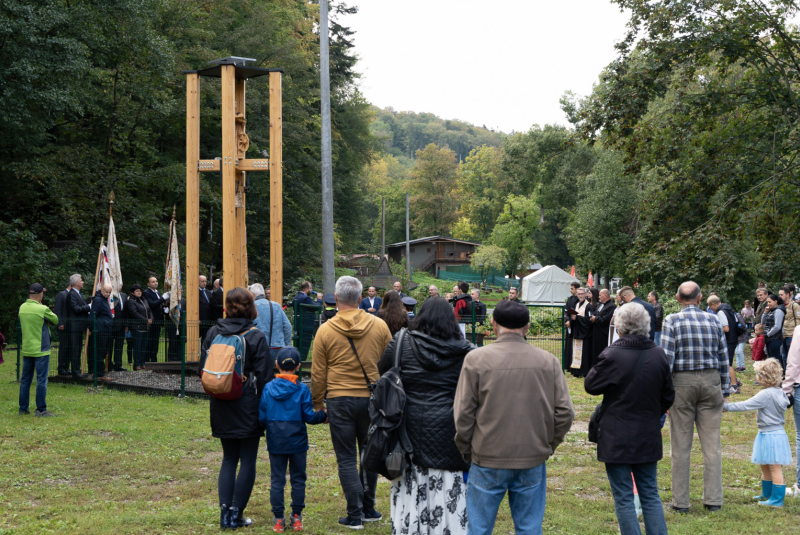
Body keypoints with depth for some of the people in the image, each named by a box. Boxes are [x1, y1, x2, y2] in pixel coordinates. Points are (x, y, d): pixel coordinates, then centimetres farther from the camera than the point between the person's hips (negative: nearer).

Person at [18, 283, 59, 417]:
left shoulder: (22, 308, 3)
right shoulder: (42, 309, -16)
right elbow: (55, 320, -2)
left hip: (26, 349, 6)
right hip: (40, 350, -6)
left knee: (25, 379, 13)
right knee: (41, 380, -2)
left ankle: (23, 408, 18)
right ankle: (41, 410, -1)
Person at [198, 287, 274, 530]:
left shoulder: (213, 333, 2)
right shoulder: (256, 337, -11)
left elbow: (202, 369, 7)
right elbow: (264, 376, -11)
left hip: (221, 408, 5)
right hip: (248, 407, -4)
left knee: (229, 458, 15)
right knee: (248, 461, 5)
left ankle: (225, 510, 7)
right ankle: (236, 513, 5)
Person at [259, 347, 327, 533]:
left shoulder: (268, 388, -3)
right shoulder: (302, 389, -9)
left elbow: (261, 417, -1)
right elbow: (309, 417, -7)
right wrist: (323, 414, 12)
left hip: (275, 443, 1)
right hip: (297, 442, -1)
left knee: (277, 480, 7)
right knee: (298, 479, 10)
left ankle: (278, 519, 8)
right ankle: (297, 517, 13)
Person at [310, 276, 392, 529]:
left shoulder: (325, 330, -6)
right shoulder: (379, 326, -1)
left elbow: (318, 374, -1)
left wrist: (317, 405, 11)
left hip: (340, 401, -2)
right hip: (372, 399, 2)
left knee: (347, 459, 5)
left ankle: (355, 515, 5)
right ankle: (368, 508, 23)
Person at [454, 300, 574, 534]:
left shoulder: (476, 359, -8)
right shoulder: (548, 361, -2)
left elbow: (463, 414, -6)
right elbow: (565, 412, 0)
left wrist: (467, 452, 7)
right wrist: (547, 446, 14)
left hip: (488, 461, -2)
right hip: (533, 462, 2)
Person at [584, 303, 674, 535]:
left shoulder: (612, 355, -18)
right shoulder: (658, 354, -2)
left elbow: (590, 385, -5)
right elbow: (668, 396, 8)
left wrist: (599, 366, 6)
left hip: (617, 439, -5)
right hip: (648, 437, 5)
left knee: (624, 498, 4)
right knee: (650, 495, 15)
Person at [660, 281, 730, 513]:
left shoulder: (672, 320, -4)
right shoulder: (713, 320, 6)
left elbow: (666, 358, -9)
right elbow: (724, 357, 9)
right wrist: (725, 388, 16)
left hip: (683, 382, -2)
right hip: (711, 381, 3)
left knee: (681, 445, 3)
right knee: (711, 443, 7)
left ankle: (681, 501, 8)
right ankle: (713, 500, 10)